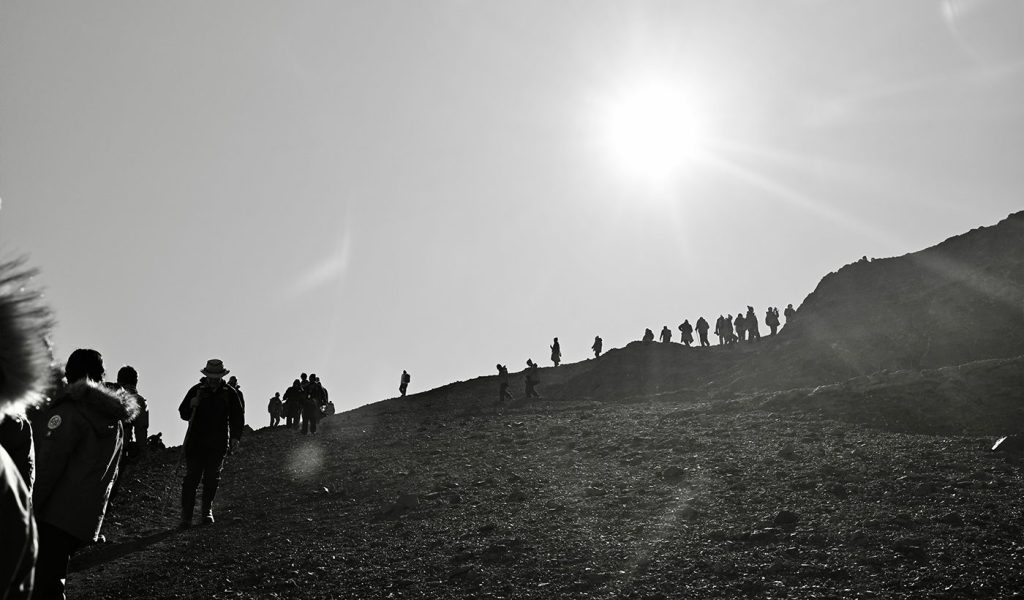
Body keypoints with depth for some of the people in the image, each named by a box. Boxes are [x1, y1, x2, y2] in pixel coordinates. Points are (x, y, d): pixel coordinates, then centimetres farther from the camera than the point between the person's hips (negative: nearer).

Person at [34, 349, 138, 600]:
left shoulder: (69, 410, -9)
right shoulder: (115, 420, 17)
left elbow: (48, 467, -15)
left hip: (56, 514, -8)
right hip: (87, 520, 8)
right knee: (52, 579, 19)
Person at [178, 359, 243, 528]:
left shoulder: (229, 393, 3)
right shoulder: (196, 390, 1)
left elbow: (237, 417, 9)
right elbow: (183, 414, 5)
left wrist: (235, 436, -4)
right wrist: (191, 406, -17)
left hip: (218, 444, 1)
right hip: (196, 442, -1)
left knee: (212, 478, 8)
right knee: (192, 477, -7)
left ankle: (207, 512, 22)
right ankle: (186, 515, -6)